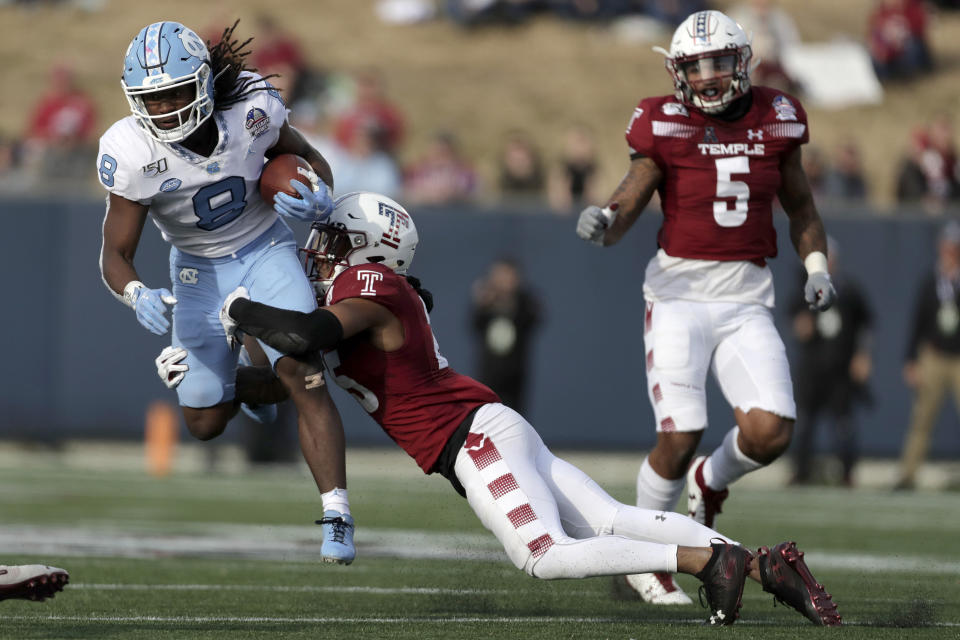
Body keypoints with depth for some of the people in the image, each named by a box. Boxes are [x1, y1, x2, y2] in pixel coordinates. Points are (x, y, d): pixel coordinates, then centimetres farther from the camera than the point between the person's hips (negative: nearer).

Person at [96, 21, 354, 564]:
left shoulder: (252, 110, -24)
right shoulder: (131, 156, -26)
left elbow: (308, 158, -2)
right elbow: (115, 254, -18)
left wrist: (317, 198, -26)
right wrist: (138, 296, -40)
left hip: (266, 249, -1)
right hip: (200, 272, 1)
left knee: (302, 377, -21)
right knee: (205, 424, 9)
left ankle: (337, 518, -18)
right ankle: (247, 384, 46)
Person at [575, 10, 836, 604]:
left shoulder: (775, 120, 6)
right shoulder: (667, 126, -4)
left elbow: (801, 206, 20)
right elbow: (626, 206, -5)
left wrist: (818, 267, 7)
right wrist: (602, 222, -27)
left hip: (748, 303, 3)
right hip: (681, 293, -3)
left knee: (770, 432, -13)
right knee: (680, 438, -12)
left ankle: (710, 480, 22)